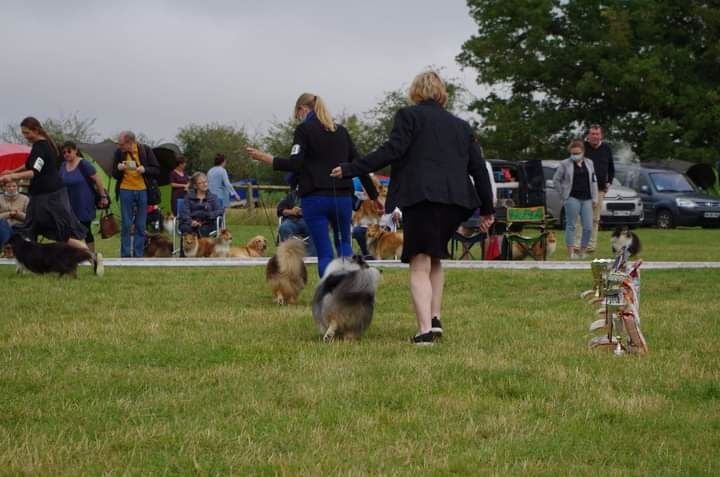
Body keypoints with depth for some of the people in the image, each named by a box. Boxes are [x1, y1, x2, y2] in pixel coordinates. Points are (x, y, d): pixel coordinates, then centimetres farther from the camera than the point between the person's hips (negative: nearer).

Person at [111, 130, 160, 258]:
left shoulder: (146, 150, -4)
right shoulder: (119, 152, -1)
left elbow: (156, 170, 1)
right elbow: (114, 174, 8)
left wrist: (145, 169, -18)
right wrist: (119, 169, -15)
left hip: (142, 191, 0)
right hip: (126, 191, 0)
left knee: (141, 226, 3)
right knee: (126, 225, 0)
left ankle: (138, 256, 9)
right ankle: (125, 256, 5)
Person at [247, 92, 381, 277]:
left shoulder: (304, 129, -1)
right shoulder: (341, 130, 14)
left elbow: (295, 164, -13)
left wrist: (265, 158, -4)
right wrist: (374, 195, 20)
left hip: (315, 198, -4)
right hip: (343, 197, 4)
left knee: (324, 252, 1)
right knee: (344, 243, 22)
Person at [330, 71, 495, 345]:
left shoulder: (409, 116, 5)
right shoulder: (461, 126, 21)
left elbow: (391, 151, -9)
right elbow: (478, 167, 19)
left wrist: (350, 170, -6)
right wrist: (487, 209, 25)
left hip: (421, 198, -5)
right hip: (455, 201, 5)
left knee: (420, 266, -5)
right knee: (435, 260, 23)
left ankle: (425, 330, -16)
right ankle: (434, 319, 15)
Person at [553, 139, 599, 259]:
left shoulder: (589, 163, 12)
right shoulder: (565, 164, 0)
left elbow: (593, 181, 15)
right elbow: (556, 179, 4)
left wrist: (594, 198, 9)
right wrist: (563, 194, 1)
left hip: (586, 199, 4)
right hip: (572, 198, -4)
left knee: (588, 227, 0)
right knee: (571, 225, -3)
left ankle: (583, 251, 12)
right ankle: (571, 252, -1)